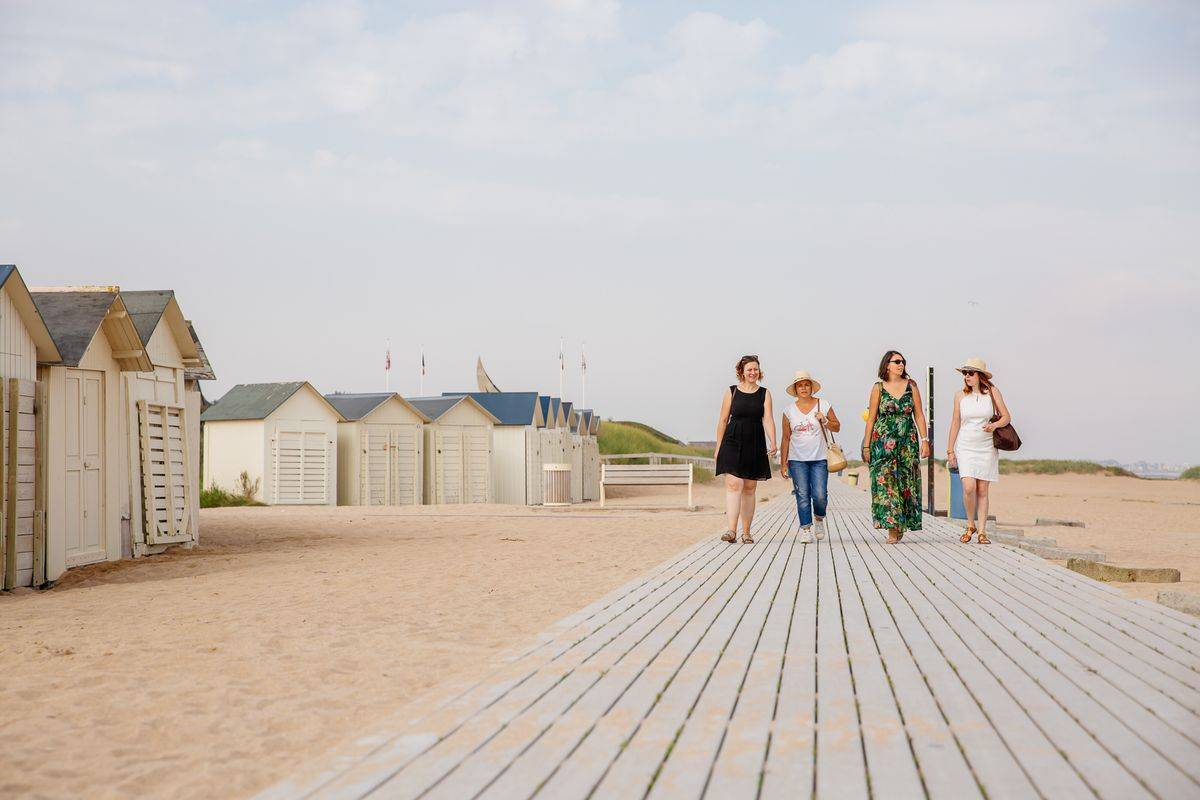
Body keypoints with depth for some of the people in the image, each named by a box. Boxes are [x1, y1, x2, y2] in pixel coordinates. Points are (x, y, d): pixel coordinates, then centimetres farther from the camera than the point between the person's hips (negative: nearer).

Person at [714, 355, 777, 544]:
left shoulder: (764, 394, 7)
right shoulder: (732, 392, 4)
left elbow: (768, 419, -4)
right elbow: (723, 421, 7)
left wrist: (773, 443, -18)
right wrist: (718, 448, 5)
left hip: (755, 445, 2)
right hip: (733, 443, -2)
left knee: (749, 488, 7)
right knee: (734, 484, -14)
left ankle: (746, 532, 13)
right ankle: (732, 530, -22)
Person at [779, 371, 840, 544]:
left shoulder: (823, 406, 3)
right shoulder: (789, 410, 5)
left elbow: (837, 427, 11)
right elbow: (786, 438, 8)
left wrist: (824, 420, -9)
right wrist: (783, 463, 5)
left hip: (819, 459, -1)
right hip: (797, 460, 1)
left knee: (820, 495, -8)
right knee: (802, 495, -6)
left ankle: (819, 518, 21)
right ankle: (805, 530, -1)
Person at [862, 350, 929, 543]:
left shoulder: (911, 386, 7)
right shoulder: (878, 388, 2)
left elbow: (919, 415, 7)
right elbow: (871, 418, 4)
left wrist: (924, 440, 0)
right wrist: (866, 445, 2)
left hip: (908, 440, 2)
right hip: (883, 440, -2)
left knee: (906, 482, 3)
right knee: (886, 480, -9)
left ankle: (902, 524, 16)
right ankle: (892, 528, -8)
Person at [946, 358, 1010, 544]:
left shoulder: (992, 392, 0)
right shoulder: (960, 396, 3)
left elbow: (1006, 417, 4)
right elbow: (955, 423, 8)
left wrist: (995, 425, -18)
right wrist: (950, 450, 8)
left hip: (987, 448, 0)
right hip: (965, 447, 0)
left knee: (982, 490, 1)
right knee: (969, 487, -14)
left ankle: (982, 532, 8)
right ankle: (970, 525, 7)